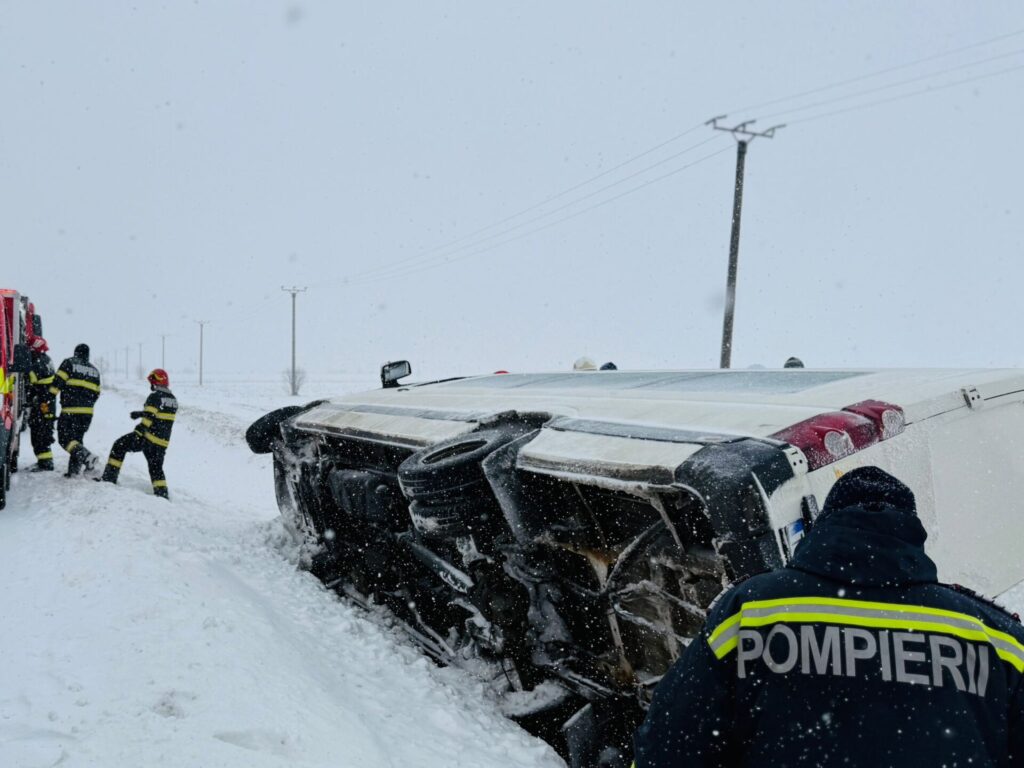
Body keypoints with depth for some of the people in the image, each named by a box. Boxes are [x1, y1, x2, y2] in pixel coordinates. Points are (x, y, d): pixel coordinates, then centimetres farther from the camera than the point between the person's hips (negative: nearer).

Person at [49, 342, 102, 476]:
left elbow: (58, 382, -10)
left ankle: (86, 456, -24)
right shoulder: (94, 370, 16)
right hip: (87, 412, 6)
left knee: (64, 438, -4)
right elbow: (96, 393, 15)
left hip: (70, 410, -6)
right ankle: (74, 469, 12)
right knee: (77, 438, 15)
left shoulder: (69, 363, 0)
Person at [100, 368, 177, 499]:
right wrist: (140, 413, 29)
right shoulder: (173, 400, 11)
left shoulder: (155, 397, -12)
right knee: (156, 468, 16)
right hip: (163, 441, 7)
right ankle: (162, 494, 8)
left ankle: (109, 477, 8)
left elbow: (148, 417, -21)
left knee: (120, 445, 9)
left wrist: (137, 434, -24)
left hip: (148, 437, -7)